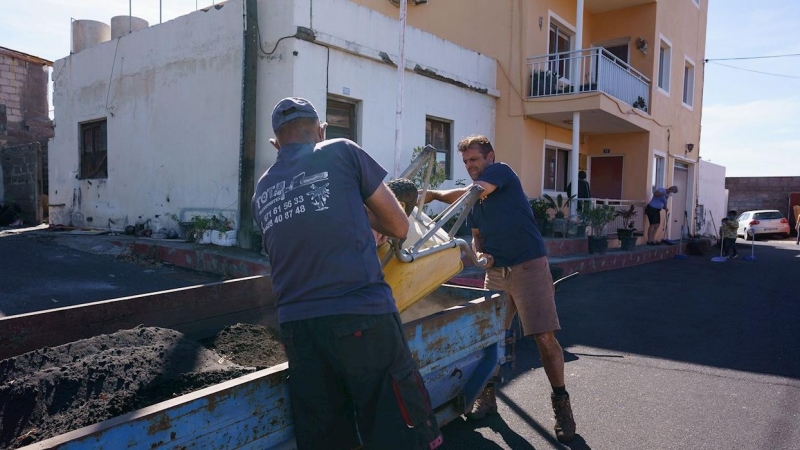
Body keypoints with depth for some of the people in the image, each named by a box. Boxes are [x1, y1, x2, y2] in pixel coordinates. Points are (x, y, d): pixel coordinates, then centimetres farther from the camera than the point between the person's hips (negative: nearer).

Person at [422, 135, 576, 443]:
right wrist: (480, 253, -1)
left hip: (529, 266, -7)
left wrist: (434, 195, -9)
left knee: (545, 337, -7)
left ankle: (561, 402, 10)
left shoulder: (502, 172, -6)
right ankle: (487, 396, 22)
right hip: (496, 271, 7)